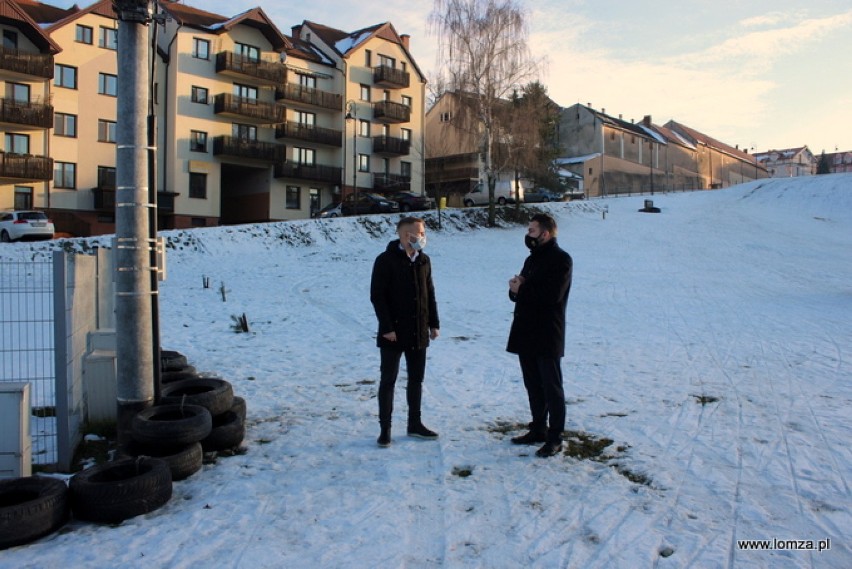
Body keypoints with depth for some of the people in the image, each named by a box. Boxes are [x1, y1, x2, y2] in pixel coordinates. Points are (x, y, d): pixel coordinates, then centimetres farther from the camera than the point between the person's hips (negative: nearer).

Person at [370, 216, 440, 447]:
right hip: (393, 332, -6)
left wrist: (434, 323, 9)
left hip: (419, 332, 6)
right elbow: (377, 296, -12)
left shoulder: (424, 260, 9)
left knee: (416, 379, 14)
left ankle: (415, 424, 27)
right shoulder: (386, 260, -10)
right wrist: (387, 327, -17)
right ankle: (385, 428, 12)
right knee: (388, 380, 3)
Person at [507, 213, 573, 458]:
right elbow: (520, 293, 18)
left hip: (547, 336, -9)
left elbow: (552, 294, -22)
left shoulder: (561, 259, -10)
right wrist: (515, 288, -6)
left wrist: (521, 289, -12)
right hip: (526, 333, 9)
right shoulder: (532, 259, 18)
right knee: (533, 385, 15)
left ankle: (555, 438, 6)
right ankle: (538, 430, 27)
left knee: (552, 387, -1)